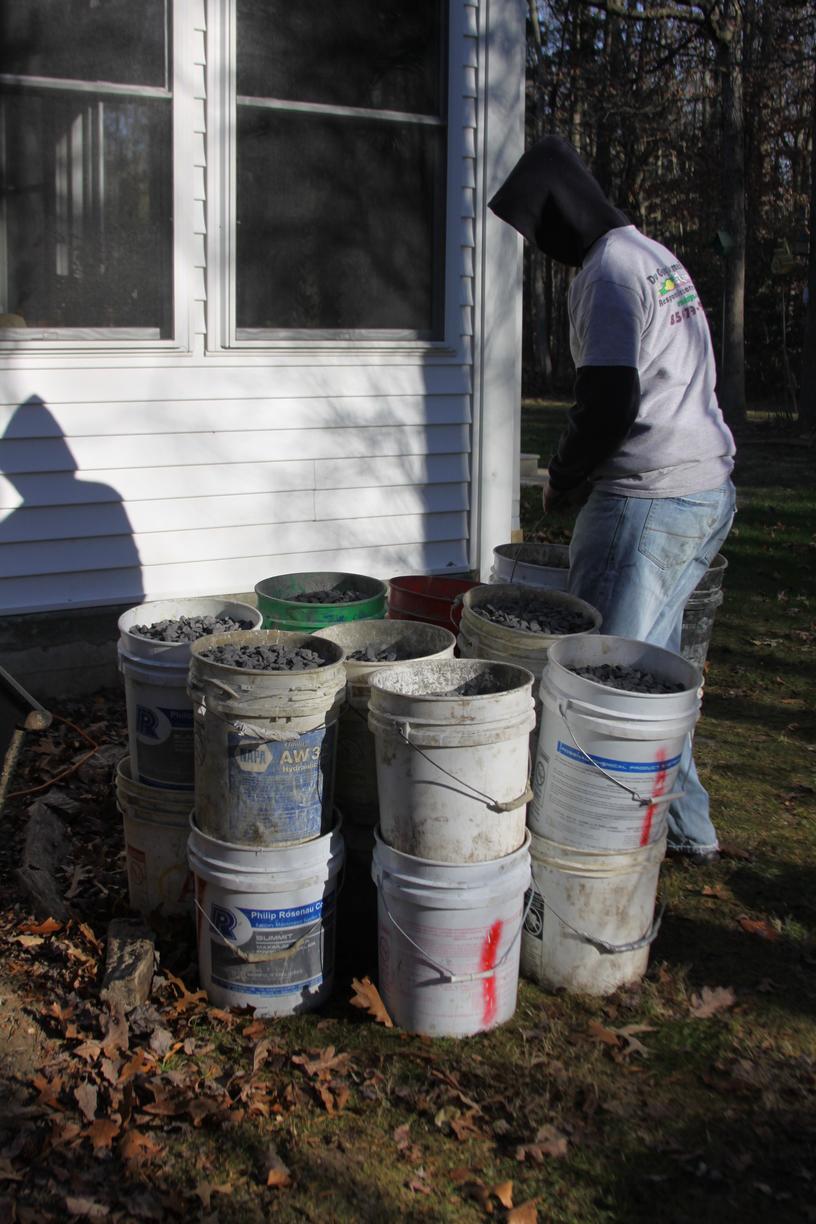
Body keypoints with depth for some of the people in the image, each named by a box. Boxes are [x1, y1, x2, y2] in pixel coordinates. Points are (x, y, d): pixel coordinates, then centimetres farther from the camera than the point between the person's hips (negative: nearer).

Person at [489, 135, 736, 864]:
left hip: (652, 499, -10)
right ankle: (688, 828, 25)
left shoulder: (609, 270, -13)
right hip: (711, 486, 10)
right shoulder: (657, 256, 18)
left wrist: (563, 480, -6)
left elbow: (610, 401, -22)